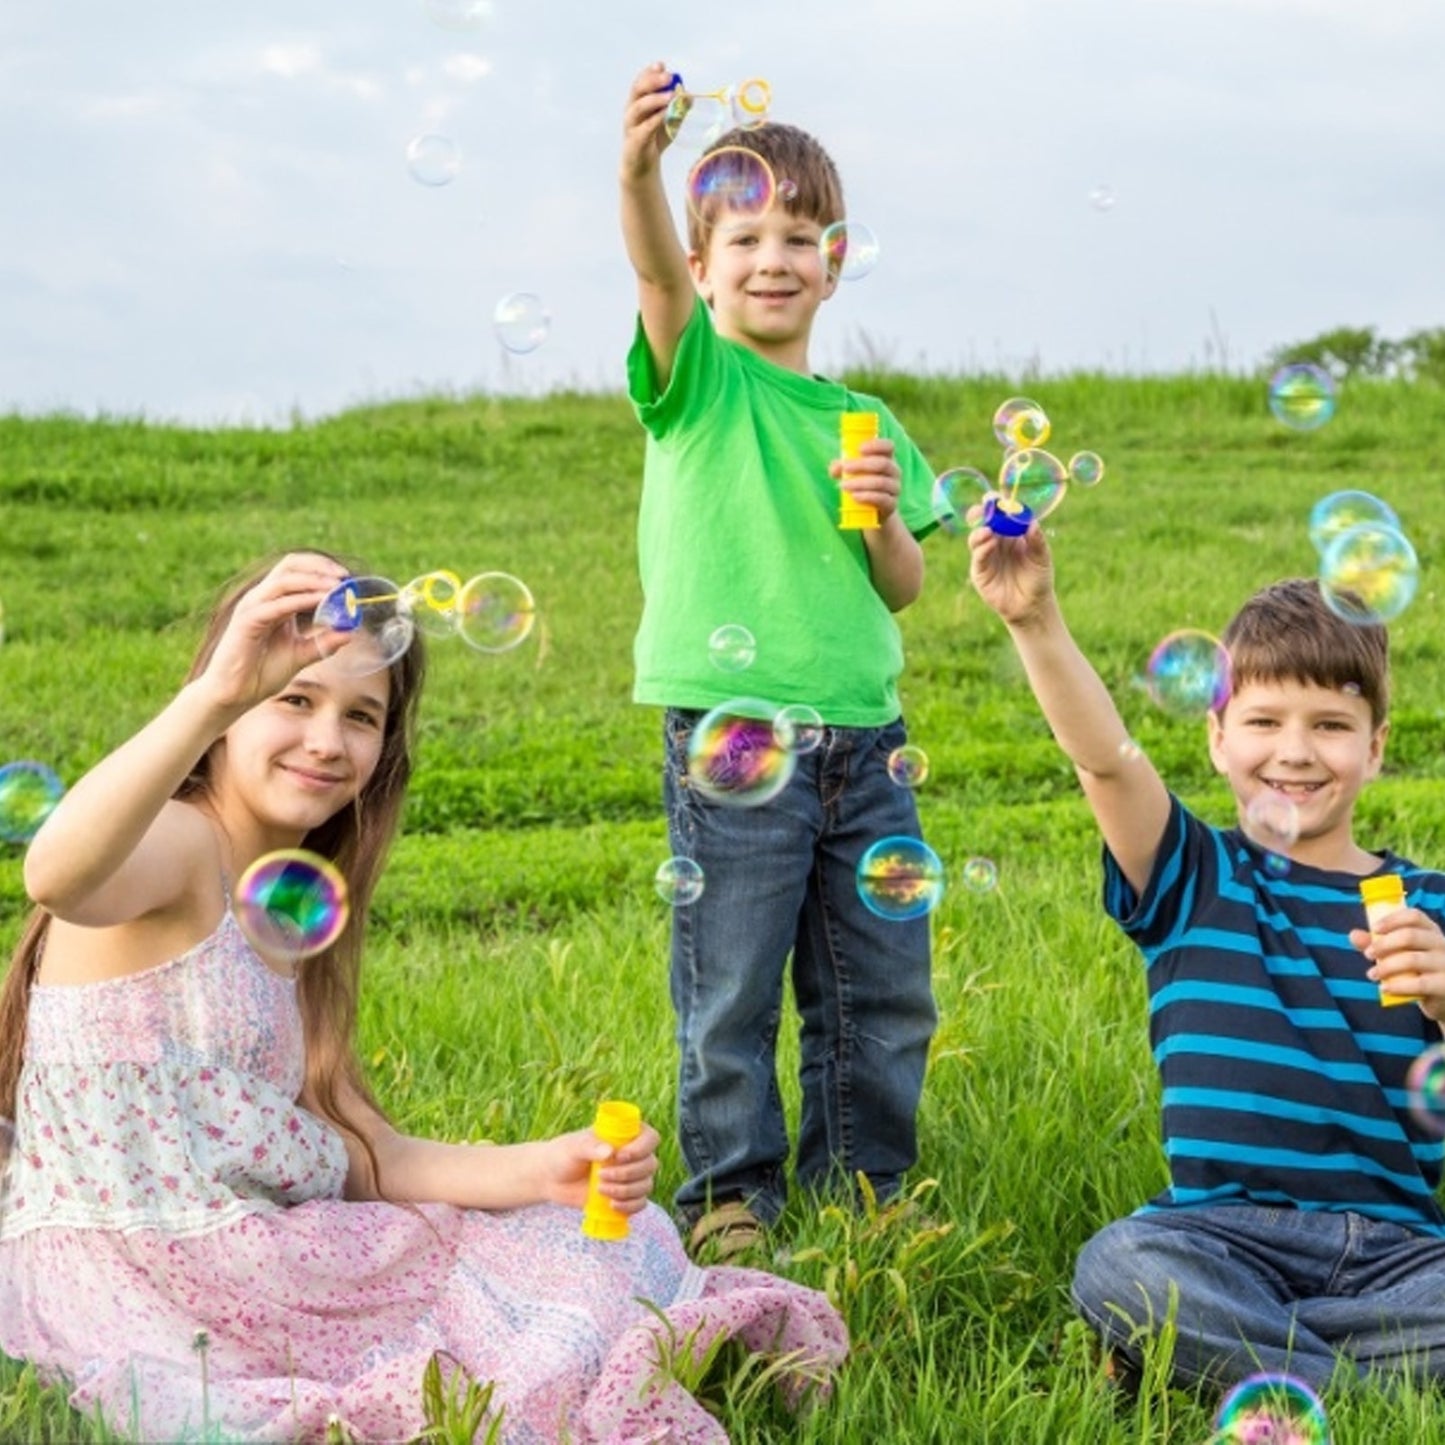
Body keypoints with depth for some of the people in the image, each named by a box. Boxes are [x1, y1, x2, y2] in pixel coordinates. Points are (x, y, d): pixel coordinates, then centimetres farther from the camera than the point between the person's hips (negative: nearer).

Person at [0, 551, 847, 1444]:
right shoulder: (175, 844, -11)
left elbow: (360, 1157, 7)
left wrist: (541, 1169, -8)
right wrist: (214, 696, -50)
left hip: (259, 1260, 9)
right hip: (127, 1280, -9)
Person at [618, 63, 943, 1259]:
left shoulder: (864, 420, 13)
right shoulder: (697, 379, 0)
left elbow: (903, 591, 13)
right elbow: (658, 274, -22)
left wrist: (886, 514, -9)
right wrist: (640, 169, -42)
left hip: (864, 741, 5)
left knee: (883, 989, 11)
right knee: (732, 991, 2)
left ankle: (862, 1186, 26)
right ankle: (731, 1192, 17)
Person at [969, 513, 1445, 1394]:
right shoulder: (1194, 879, 9)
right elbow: (1106, 756, -10)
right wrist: (1036, 620, -26)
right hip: (1229, 1230, -1)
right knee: (1116, 1268, -34)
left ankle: (1220, 1346, -13)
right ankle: (1363, 1394, -20)